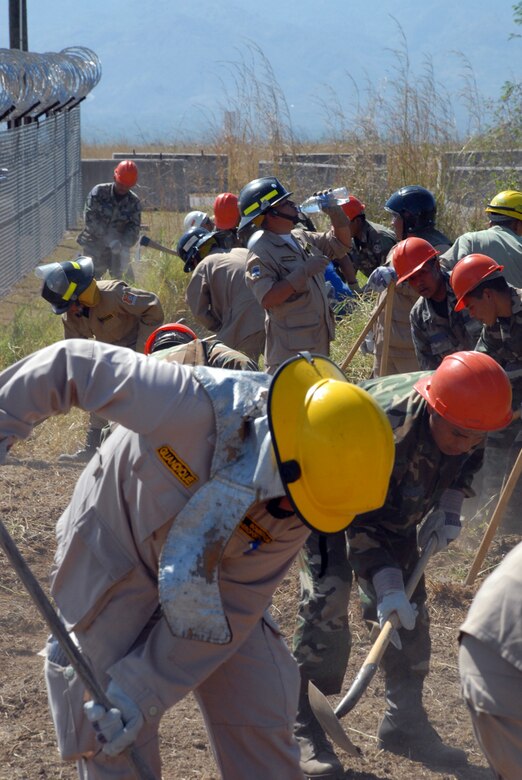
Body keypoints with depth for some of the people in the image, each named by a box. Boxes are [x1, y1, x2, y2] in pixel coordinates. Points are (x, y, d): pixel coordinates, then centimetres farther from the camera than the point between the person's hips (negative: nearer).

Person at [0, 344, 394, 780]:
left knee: (264, 719, 3)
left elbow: (232, 610, -17)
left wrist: (142, 692, -20)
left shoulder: (299, 503, -21)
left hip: (215, 582, 4)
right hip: (116, 560, -3)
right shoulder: (195, 406, -37)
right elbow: (72, 364, -26)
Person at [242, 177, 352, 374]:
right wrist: (304, 272, -24)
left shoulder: (302, 238, 11)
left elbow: (341, 244, 23)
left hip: (319, 341, 9)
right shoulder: (260, 252, -15)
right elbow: (267, 298, -26)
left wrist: (336, 214, 5)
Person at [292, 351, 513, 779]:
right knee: (327, 596, -19)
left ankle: (406, 721, 16)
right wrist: (385, 584, -42)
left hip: (393, 499, 7)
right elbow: (359, 520, -35)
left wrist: (449, 508, -12)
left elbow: (467, 461, 3)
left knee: (410, 602, 3)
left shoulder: (465, 418, -23)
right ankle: (303, 726, -12)